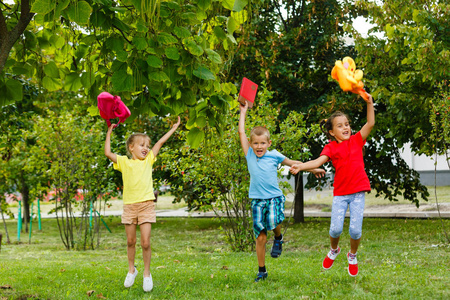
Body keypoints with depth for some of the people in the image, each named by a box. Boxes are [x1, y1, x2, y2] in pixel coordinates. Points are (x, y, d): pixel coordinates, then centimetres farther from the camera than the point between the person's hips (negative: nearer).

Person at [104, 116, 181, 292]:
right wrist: (109, 133, 1)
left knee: (145, 242, -6)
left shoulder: (148, 160, 9)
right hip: (129, 205, 0)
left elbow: (160, 142, 13)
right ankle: (131, 269, 30)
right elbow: (108, 153, -5)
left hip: (146, 205, 0)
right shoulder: (124, 162, 5)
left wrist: (174, 128, 17)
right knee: (130, 241, 11)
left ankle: (147, 273, 10)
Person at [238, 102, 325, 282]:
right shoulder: (249, 155, 5)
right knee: (260, 237, 1)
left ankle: (278, 238, 6)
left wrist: (313, 169, 22)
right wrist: (243, 112, 12)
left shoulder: (274, 155, 3)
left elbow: (293, 163, 17)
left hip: (274, 197, -1)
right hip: (257, 199, 1)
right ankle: (262, 271, 14)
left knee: (273, 222, -30)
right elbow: (241, 132, 6)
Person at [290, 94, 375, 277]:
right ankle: (334, 250, 27)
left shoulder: (356, 140, 5)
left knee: (355, 229, -6)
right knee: (336, 228, -7)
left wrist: (369, 103, -14)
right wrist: (300, 166, -30)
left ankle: (352, 255, 24)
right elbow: (318, 161, -13)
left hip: (358, 191, 0)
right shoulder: (331, 147, 1)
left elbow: (370, 123, -4)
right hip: (340, 193, 0)